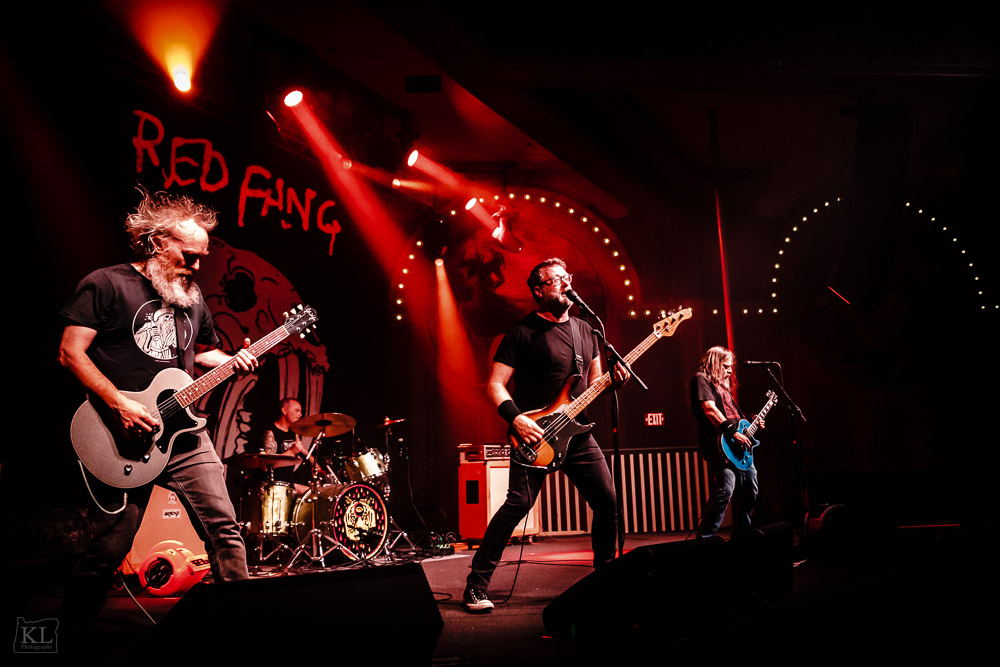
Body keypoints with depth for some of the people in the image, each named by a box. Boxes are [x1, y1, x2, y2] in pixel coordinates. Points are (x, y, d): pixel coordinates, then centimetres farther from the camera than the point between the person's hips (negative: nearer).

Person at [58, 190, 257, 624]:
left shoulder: (192, 296, 14)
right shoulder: (107, 284, -5)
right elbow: (71, 352, -10)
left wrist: (232, 361, 5)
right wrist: (120, 405, -19)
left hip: (184, 432, 6)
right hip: (126, 440, -5)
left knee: (223, 525, 2)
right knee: (110, 547, 1)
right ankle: (72, 630, 24)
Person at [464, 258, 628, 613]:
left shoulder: (585, 330, 15)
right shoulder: (523, 332, -5)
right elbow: (495, 384, -7)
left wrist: (612, 378, 0)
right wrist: (516, 418, -21)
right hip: (534, 434, -6)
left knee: (609, 501, 5)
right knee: (518, 503, -14)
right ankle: (477, 585, -1)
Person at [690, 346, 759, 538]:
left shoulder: (723, 384, 26)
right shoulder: (701, 379, -2)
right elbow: (709, 409, -16)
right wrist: (733, 432, -21)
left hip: (740, 447, 10)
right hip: (721, 446, -10)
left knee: (749, 491, 13)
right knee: (725, 490, -19)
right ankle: (704, 538, -13)